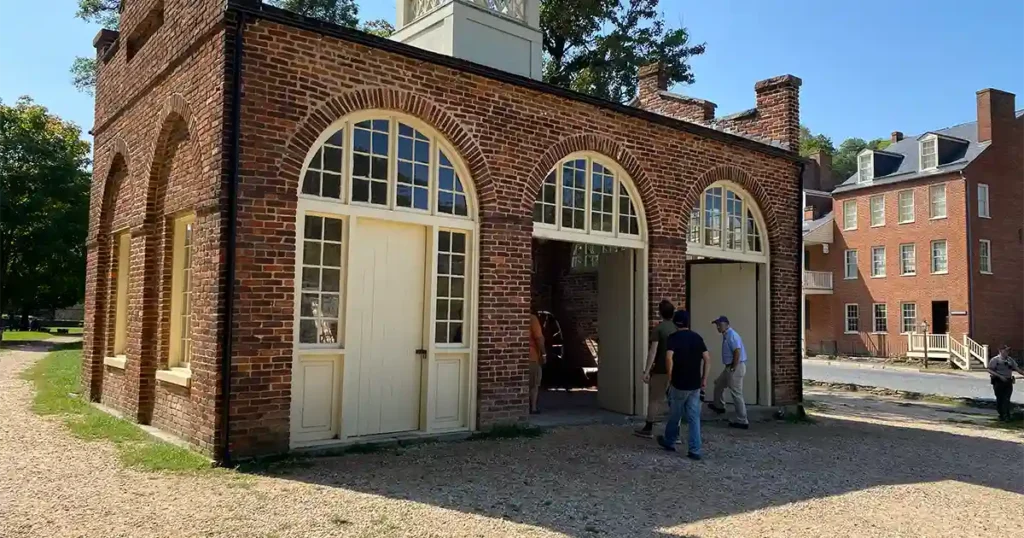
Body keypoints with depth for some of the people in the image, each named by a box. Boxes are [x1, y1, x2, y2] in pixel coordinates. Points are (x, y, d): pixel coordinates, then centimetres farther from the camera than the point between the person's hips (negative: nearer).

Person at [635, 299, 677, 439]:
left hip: (660, 370, -4)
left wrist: (646, 371, -12)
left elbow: (653, 351, -15)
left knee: (654, 399, 7)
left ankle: (648, 429, 15)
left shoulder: (658, 329, -11)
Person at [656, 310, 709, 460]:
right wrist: (704, 378, 8)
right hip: (695, 384, 4)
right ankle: (694, 450, 2)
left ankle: (669, 442, 33)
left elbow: (669, 357, -22)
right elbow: (707, 359, 2)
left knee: (675, 415, 14)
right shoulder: (697, 337, 6)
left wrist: (670, 377, -10)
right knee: (694, 417, 5)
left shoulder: (674, 337, -8)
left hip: (679, 383, -3)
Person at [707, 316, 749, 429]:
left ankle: (742, 421, 0)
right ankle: (719, 406, 44)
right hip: (730, 367, 11)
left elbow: (737, 352, -27)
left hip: (736, 367, -11)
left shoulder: (731, 335, -19)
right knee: (719, 383, 26)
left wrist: (733, 368, -21)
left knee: (736, 394, -5)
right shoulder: (726, 335, 12)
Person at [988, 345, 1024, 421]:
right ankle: (1001, 415, 15)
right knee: (999, 399, 3)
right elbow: (990, 370, -8)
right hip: (998, 382, -3)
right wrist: (1000, 376, -17)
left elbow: (1017, 369, 11)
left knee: (1006, 399, -4)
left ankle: (1007, 416, 0)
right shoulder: (995, 360, -4)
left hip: (1008, 382, 3)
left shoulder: (1010, 360, 10)